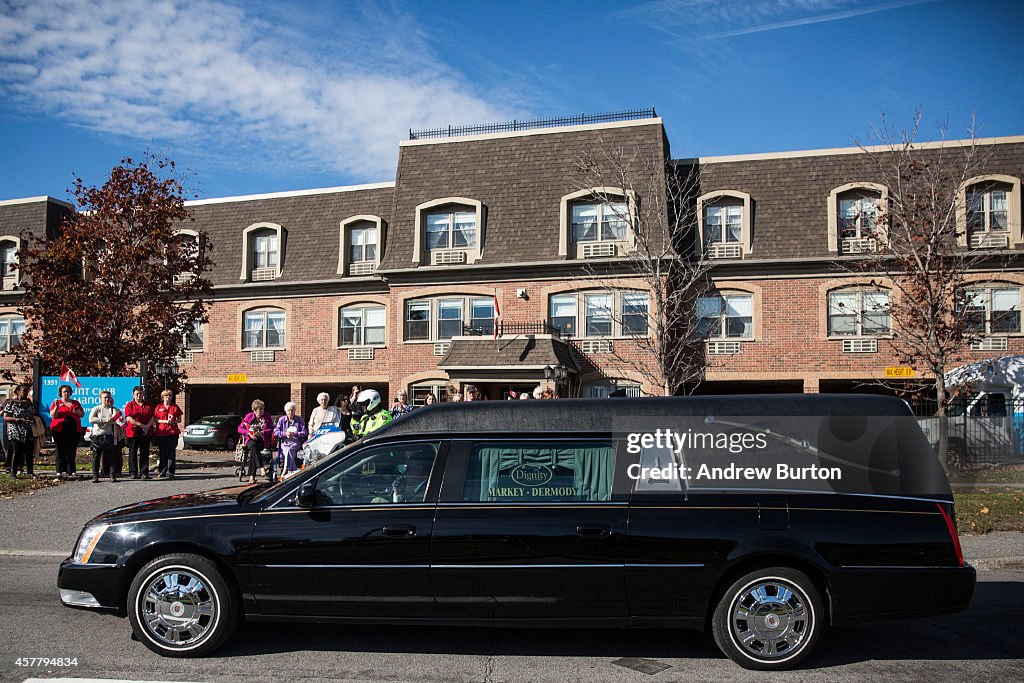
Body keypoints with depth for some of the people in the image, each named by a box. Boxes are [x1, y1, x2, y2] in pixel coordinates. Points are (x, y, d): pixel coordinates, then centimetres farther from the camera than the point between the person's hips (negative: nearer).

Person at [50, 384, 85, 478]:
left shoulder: (75, 403, 16)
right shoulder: (56, 403, 7)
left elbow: (82, 414, 19)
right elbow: (52, 415, -3)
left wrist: (78, 412, -3)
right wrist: (57, 407, -18)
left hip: (74, 430, 3)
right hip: (60, 430, -3)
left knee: (72, 452, 3)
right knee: (61, 451, -4)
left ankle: (71, 471, 6)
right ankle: (60, 471, -3)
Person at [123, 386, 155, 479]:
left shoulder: (148, 405, 14)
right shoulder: (129, 405, 4)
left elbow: (152, 418, 8)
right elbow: (129, 418, -7)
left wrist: (147, 426, -10)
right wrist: (141, 425, -15)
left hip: (146, 433, 2)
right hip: (133, 432, -2)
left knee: (145, 453, 3)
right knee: (133, 453, 1)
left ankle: (144, 473, 6)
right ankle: (133, 472, 6)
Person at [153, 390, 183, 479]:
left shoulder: (175, 407, 8)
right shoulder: (158, 407, 8)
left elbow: (179, 420, 10)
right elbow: (155, 420, 5)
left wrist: (173, 421, -10)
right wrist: (165, 421, -11)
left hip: (173, 432, 0)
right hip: (161, 433, 0)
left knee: (171, 453, -2)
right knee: (162, 453, 4)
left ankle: (170, 472, 1)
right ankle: (162, 472, 13)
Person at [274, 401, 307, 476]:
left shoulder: (300, 420, 13)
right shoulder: (282, 419, 15)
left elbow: (304, 433, 6)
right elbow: (276, 432, 7)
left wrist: (295, 434, -12)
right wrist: (285, 434, -10)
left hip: (296, 443, -1)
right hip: (284, 443, 1)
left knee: (290, 450, -34)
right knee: (288, 452, -33)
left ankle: (286, 471, -36)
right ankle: (294, 471, -36)